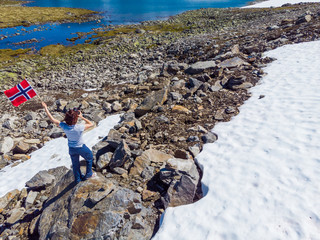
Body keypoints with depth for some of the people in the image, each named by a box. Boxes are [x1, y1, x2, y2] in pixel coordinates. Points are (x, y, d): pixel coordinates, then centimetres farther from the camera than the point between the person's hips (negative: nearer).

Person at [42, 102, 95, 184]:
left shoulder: (64, 126, -24)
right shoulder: (79, 128, -35)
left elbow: (52, 119, -10)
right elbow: (91, 124, -20)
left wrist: (45, 108, -1)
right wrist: (82, 117, -21)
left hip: (71, 148, 4)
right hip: (81, 148, -4)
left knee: (75, 164, 25)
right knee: (89, 158, 26)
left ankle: (78, 179, 45)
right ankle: (88, 174, 40)